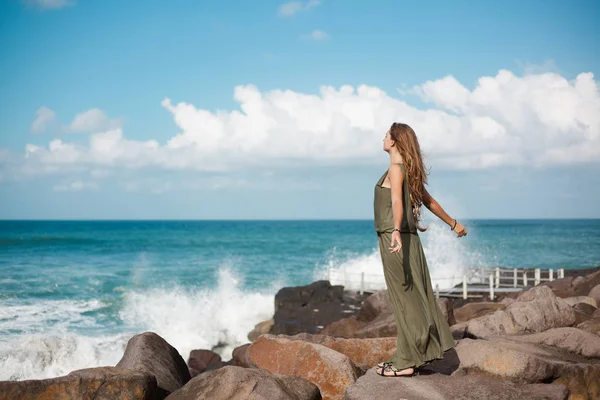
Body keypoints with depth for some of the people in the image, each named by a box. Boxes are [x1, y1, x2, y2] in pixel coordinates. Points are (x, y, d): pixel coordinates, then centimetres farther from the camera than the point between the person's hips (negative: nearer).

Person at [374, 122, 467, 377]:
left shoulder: (396, 169, -11)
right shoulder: (409, 170, 16)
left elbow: (397, 201, -29)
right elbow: (428, 201, 25)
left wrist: (396, 231, -44)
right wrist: (453, 223, 36)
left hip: (394, 239, -9)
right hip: (408, 239, 9)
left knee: (403, 298, -5)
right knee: (414, 296, 12)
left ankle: (406, 362, 1)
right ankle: (419, 352, 20)